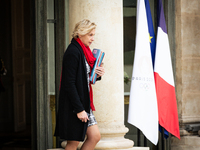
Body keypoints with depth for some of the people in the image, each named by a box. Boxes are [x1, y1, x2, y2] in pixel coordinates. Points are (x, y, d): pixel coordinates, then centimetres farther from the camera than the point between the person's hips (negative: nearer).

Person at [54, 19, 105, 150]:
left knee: (95, 136, 7)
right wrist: (79, 109, -22)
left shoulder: (84, 51, 12)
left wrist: (97, 75, 0)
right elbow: (69, 84, -21)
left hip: (84, 104, 9)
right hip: (73, 106, -9)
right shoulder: (73, 52, -17)